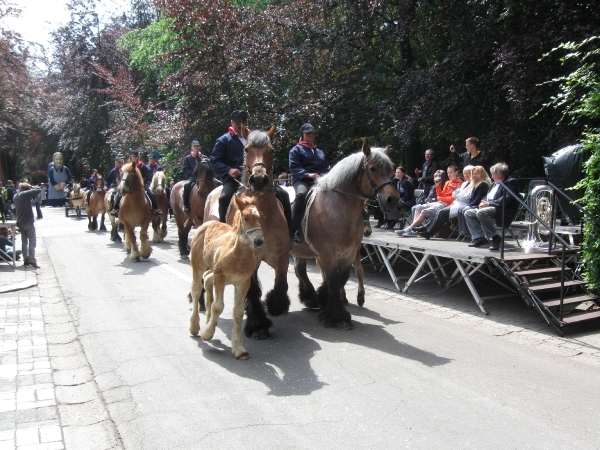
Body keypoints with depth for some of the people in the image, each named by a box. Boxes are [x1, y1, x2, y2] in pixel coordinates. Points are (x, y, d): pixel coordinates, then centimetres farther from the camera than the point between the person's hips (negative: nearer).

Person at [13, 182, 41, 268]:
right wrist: (31, 189, 5)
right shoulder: (26, 194, -11)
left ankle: (26, 260, 13)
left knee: (24, 241, 13)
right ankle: (32, 261, -10)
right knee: (32, 242, -4)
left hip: (20, 222, 7)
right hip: (28, 222, -7)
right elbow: (38, 190, -12)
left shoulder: (16, 196, 10)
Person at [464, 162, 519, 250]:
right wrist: (483, 203, -1)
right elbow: (487, 197, 23)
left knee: (481, 212, -34)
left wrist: (489, 203, -19)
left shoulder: (511, 182, -7)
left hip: (502, 211, -10)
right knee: (468, 213, 2)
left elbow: (506, 199, -20)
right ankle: (479, 237, -2)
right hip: (488, 208, 10)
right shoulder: (494, 184, 22)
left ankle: (495, 238, -21)